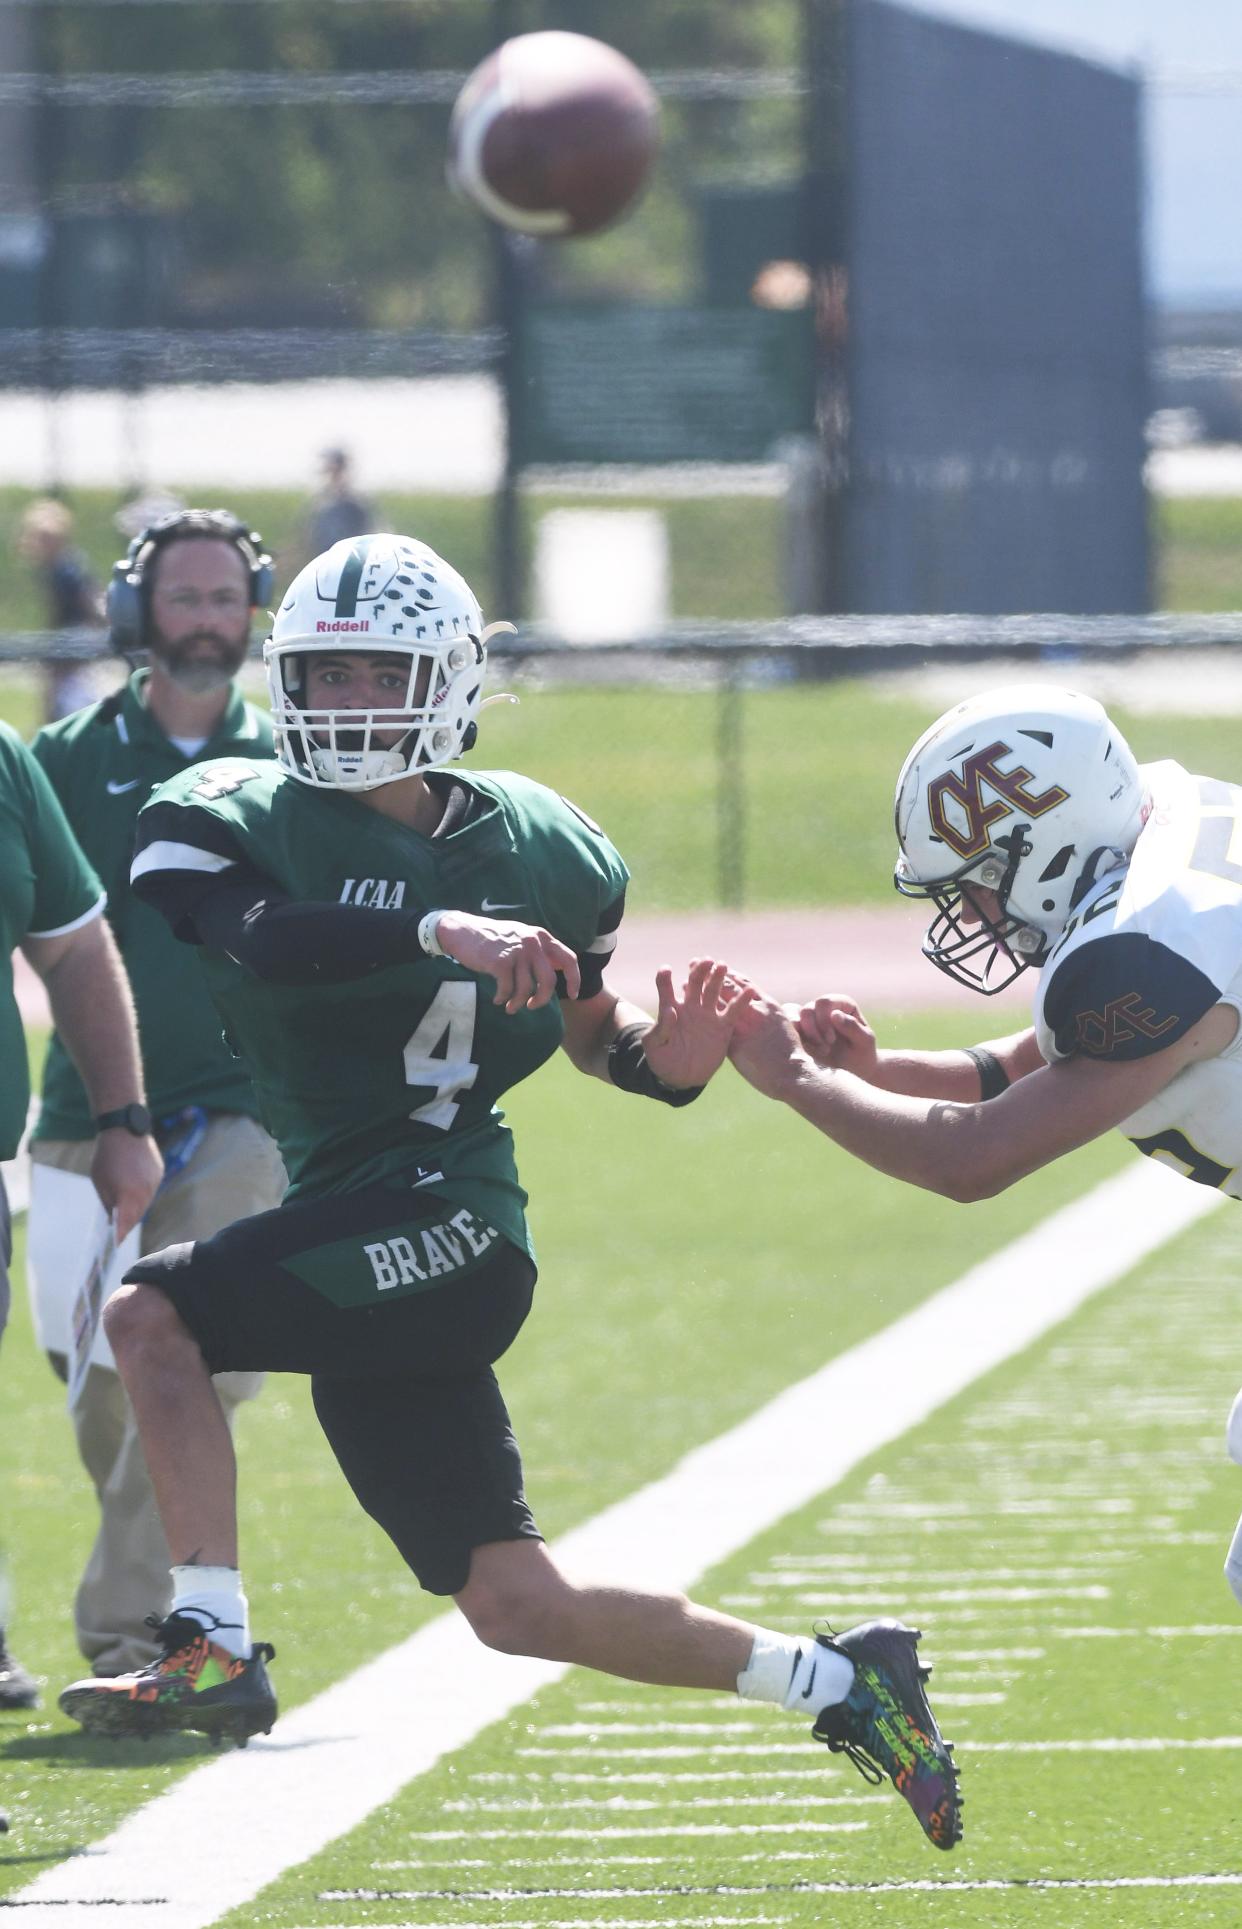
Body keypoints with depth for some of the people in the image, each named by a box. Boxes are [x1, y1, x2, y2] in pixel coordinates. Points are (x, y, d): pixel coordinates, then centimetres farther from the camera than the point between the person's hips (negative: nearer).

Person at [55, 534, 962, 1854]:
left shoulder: (534, 849, 4)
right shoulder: (236, 818, 1)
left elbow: (584, 1030, 19)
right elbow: (259, 938, -21)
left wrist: (663, 1064, -4)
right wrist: (440, 930, -36)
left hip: (447, 1214, -4)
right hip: (346, 1231, 4)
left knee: (152, 1312, -24)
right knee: (517, 1608, 6)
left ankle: (213, 1647, -22)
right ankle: (838, 1683, 20)